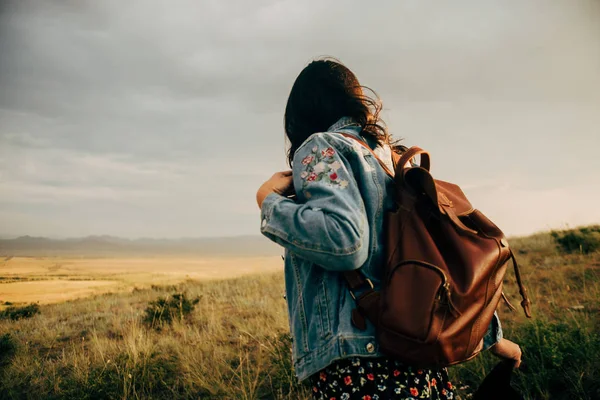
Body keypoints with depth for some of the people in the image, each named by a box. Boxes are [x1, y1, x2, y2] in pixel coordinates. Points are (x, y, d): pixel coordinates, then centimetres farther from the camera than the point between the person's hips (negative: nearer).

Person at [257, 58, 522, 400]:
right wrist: (491, 333, 23)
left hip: (357, 362, -7)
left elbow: (345, 242, -22)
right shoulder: (394, 157, 16)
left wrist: (269, 202, -6)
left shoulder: (320, 147, -4)